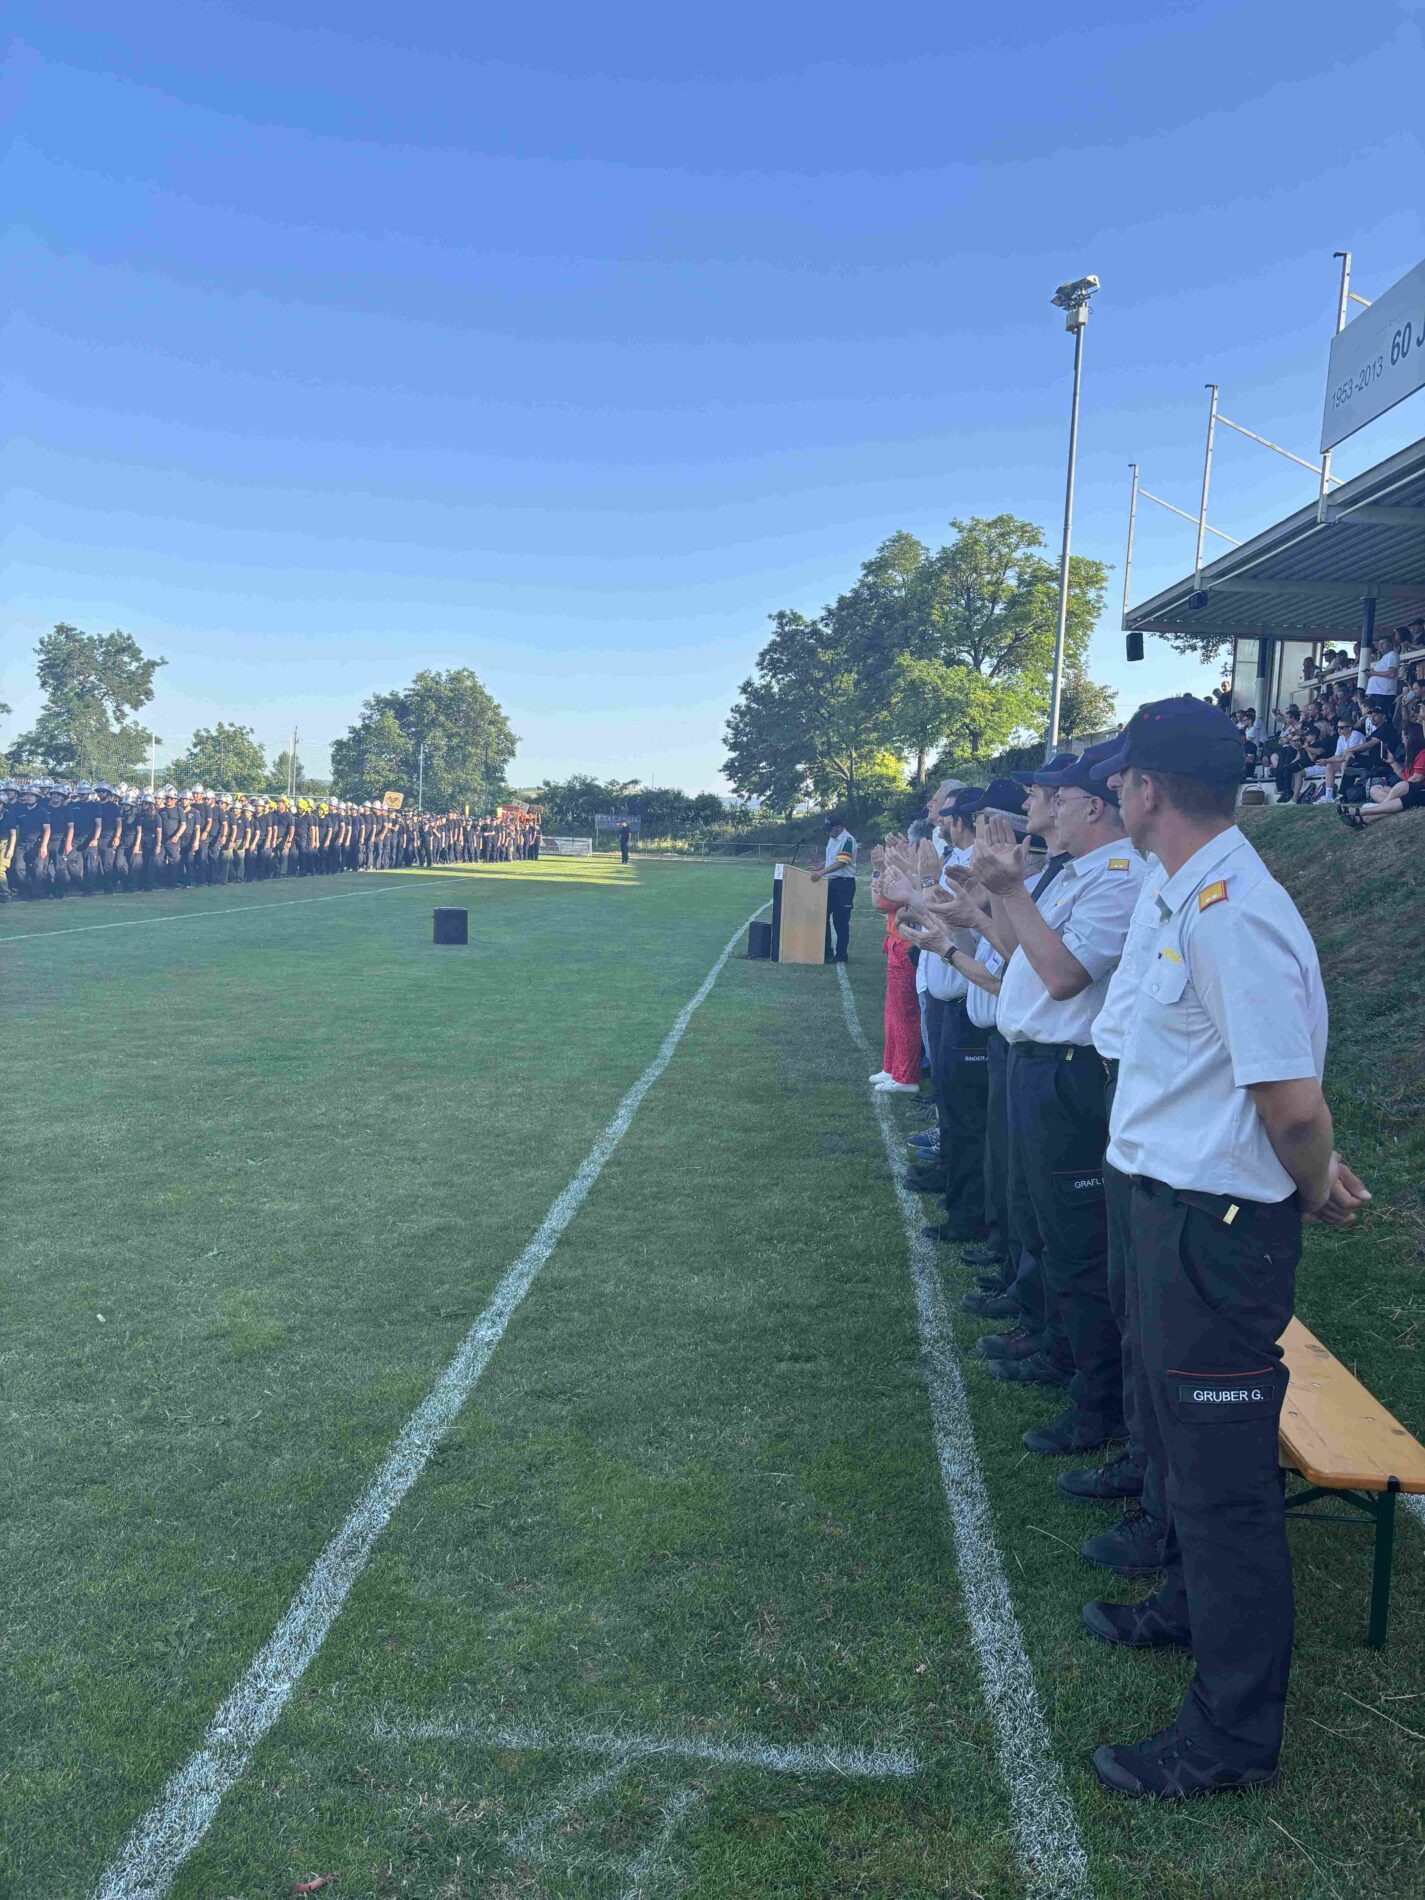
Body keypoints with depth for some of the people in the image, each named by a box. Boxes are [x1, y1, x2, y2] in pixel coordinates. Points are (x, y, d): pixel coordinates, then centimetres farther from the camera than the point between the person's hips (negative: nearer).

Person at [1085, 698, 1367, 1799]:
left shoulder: (1229, 917, -26)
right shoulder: (1194, 899, 7)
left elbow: (1294, 1105, -28)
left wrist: (1312, 1191, -9)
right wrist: (1317, 1175, 12)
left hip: (1216, 1227, -10)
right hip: (1178, 1210, 10)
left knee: (1223, 1473, 4)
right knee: (1178, 1429, 27)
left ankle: (1234, 1735, 22)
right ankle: (1191, 1607, 50)